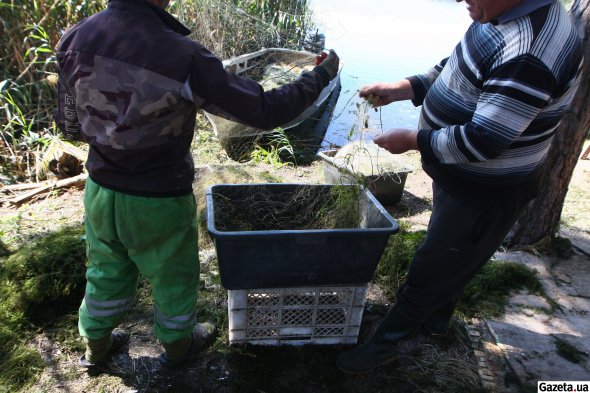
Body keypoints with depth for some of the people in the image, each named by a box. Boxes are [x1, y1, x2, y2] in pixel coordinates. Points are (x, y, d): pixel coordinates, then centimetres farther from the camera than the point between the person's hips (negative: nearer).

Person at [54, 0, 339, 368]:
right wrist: (322, 75, -6)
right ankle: (177, 346, 47)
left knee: (106, 274, 27)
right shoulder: (182, 57, -27)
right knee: (174, 278, 21)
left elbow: (71, 124, 2)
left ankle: (97, 346, 51)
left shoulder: (74, 41, -10)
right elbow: (266, 110, -20)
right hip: (159, 202, -5)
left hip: (100, 191, 5)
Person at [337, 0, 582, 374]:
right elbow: (455, 70, 11)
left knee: (431, 270, 5)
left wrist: (412, 140, -20)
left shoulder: (528, 55, -32)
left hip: (484, 194, -10)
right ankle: (437, 318, 50)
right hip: (460, 178, 10)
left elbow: (482, 142, -31)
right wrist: (400, 89, -2)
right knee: (450, 259, 27)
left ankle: (384, 343, 25)